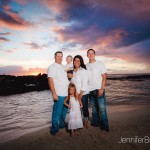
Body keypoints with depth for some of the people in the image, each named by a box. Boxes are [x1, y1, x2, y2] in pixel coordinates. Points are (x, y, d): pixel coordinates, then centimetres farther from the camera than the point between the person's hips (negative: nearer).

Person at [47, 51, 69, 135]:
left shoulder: (64, 67, 14)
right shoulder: (52, 67, -7)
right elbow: (50, 80, -14)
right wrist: (54, 93, -20)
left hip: (66, 94, 7)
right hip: (59, 94, -7)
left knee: (64, 111, 19)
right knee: (57, 112, 1)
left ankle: (62, 124, 38)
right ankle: (54, 130, 17)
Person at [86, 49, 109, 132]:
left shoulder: (100, 64, -1)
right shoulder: (86, 66, 10)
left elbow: (104, 77, -5)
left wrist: (102, 89, -13)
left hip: (99, 89, -4)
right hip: (91, 90, 4)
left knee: (102, 109, -4)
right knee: (94, 108, 14)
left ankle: (105, 127, 9)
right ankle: (95, 123, 28)